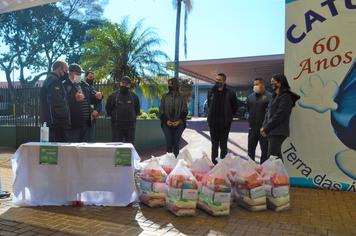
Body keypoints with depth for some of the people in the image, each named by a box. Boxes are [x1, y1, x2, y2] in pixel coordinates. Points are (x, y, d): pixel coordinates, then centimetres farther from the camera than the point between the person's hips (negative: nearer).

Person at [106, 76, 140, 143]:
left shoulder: (134, 96, 8)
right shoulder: (113, 96, 2)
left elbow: (137, 110, 18)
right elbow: (108, 109, 9)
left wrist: (132, 117, 10)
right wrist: (114, 116, 8)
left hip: (130, 126, 2)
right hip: (117, 126, -2)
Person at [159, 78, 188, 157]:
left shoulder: (181, 97, 6)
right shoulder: (165, 97, 9)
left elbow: (185, 111, 3)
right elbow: (161, 111, 6)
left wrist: (179, 121, -10)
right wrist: (166, 120, -8)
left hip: (178, 124, -1)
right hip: (167, 124, 1)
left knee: (176, 144, 2)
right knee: (168, 143, -1)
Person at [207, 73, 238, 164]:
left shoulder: (230, 93, -6)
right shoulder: (211, 92, 4)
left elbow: (234, 108, 3)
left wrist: (229, 118, 4)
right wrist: (211, 117, 11)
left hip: (225, 123, -3)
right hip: (213, 123, 3)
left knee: (223, 145, 5)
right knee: (214, 145, 11)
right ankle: (214, 163, 19)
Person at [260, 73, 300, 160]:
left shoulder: (285, 97, -8)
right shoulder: (275, 96, 19)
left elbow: (279, 116, -15)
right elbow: (268, 113, 17)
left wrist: (266, 128, -13)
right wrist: (264, 126, 4)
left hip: (278, 132, -9)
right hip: (272, 131, 9)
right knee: (277, 156, 12)